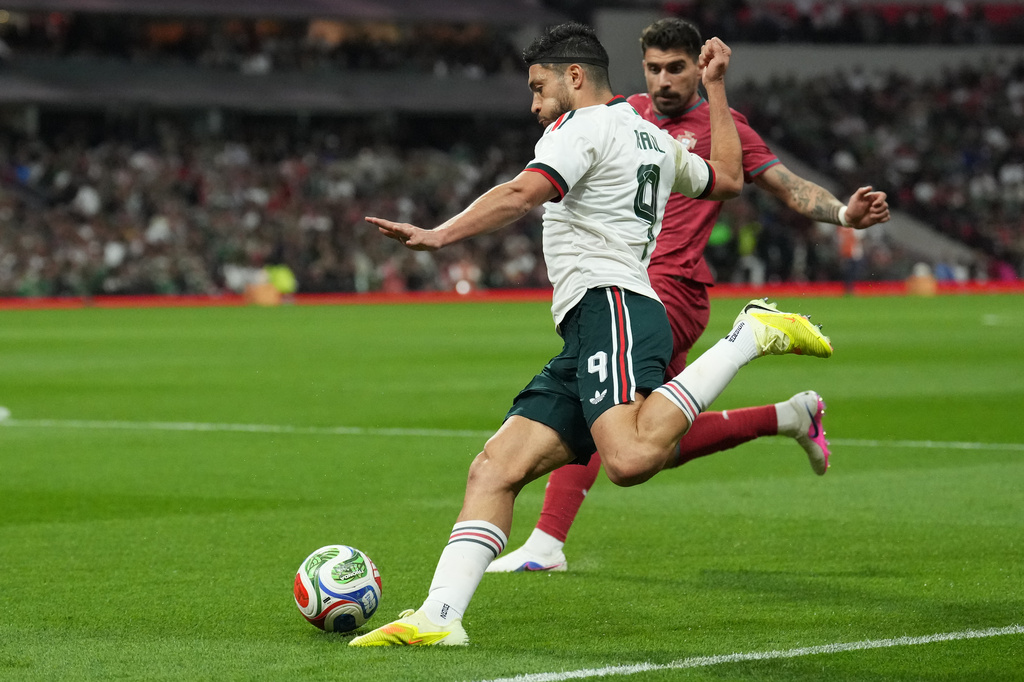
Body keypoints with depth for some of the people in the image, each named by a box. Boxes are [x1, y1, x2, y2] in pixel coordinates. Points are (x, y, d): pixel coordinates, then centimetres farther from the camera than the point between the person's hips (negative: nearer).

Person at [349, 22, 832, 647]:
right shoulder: (654, 139, 27)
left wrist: (440, 235, -25)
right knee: (493, 470, -2)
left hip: (611, 307, -10)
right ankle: (438, 618, -14)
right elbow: (728, 178, 44)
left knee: (631, 457, -35)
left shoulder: (582, 127, 1)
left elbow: (523, 194, -17)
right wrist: (717, 86, 51)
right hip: (589, 339, 10)